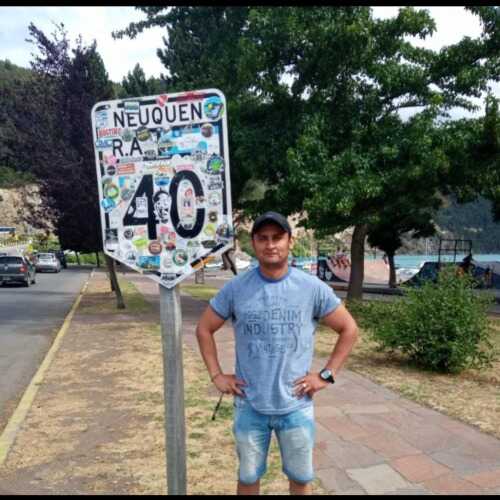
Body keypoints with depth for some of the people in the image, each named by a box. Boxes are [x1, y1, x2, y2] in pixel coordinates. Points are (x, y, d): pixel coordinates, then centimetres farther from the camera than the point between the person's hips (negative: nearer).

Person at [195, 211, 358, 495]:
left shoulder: (313, 288, -8)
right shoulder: (235, 289, -6)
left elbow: (349, 329, 1)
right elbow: (204, 329, 6)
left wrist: (327, 375, -4)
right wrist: (216, 375, 0)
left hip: (296, 406, 0)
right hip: (249, 406, 1)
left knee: (301, 478, 17)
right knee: (248, 477, 18)